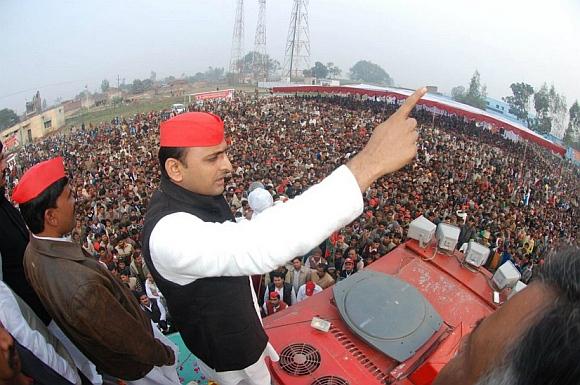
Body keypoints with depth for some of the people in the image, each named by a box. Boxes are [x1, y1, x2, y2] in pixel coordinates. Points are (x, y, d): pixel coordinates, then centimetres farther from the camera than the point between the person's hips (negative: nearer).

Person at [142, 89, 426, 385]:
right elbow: (255, 246, -57)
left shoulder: (197, 193, -10)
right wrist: (369, 163, -58)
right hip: (224, 347, -7)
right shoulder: (168, 232, -42)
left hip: (232, 322, 8)